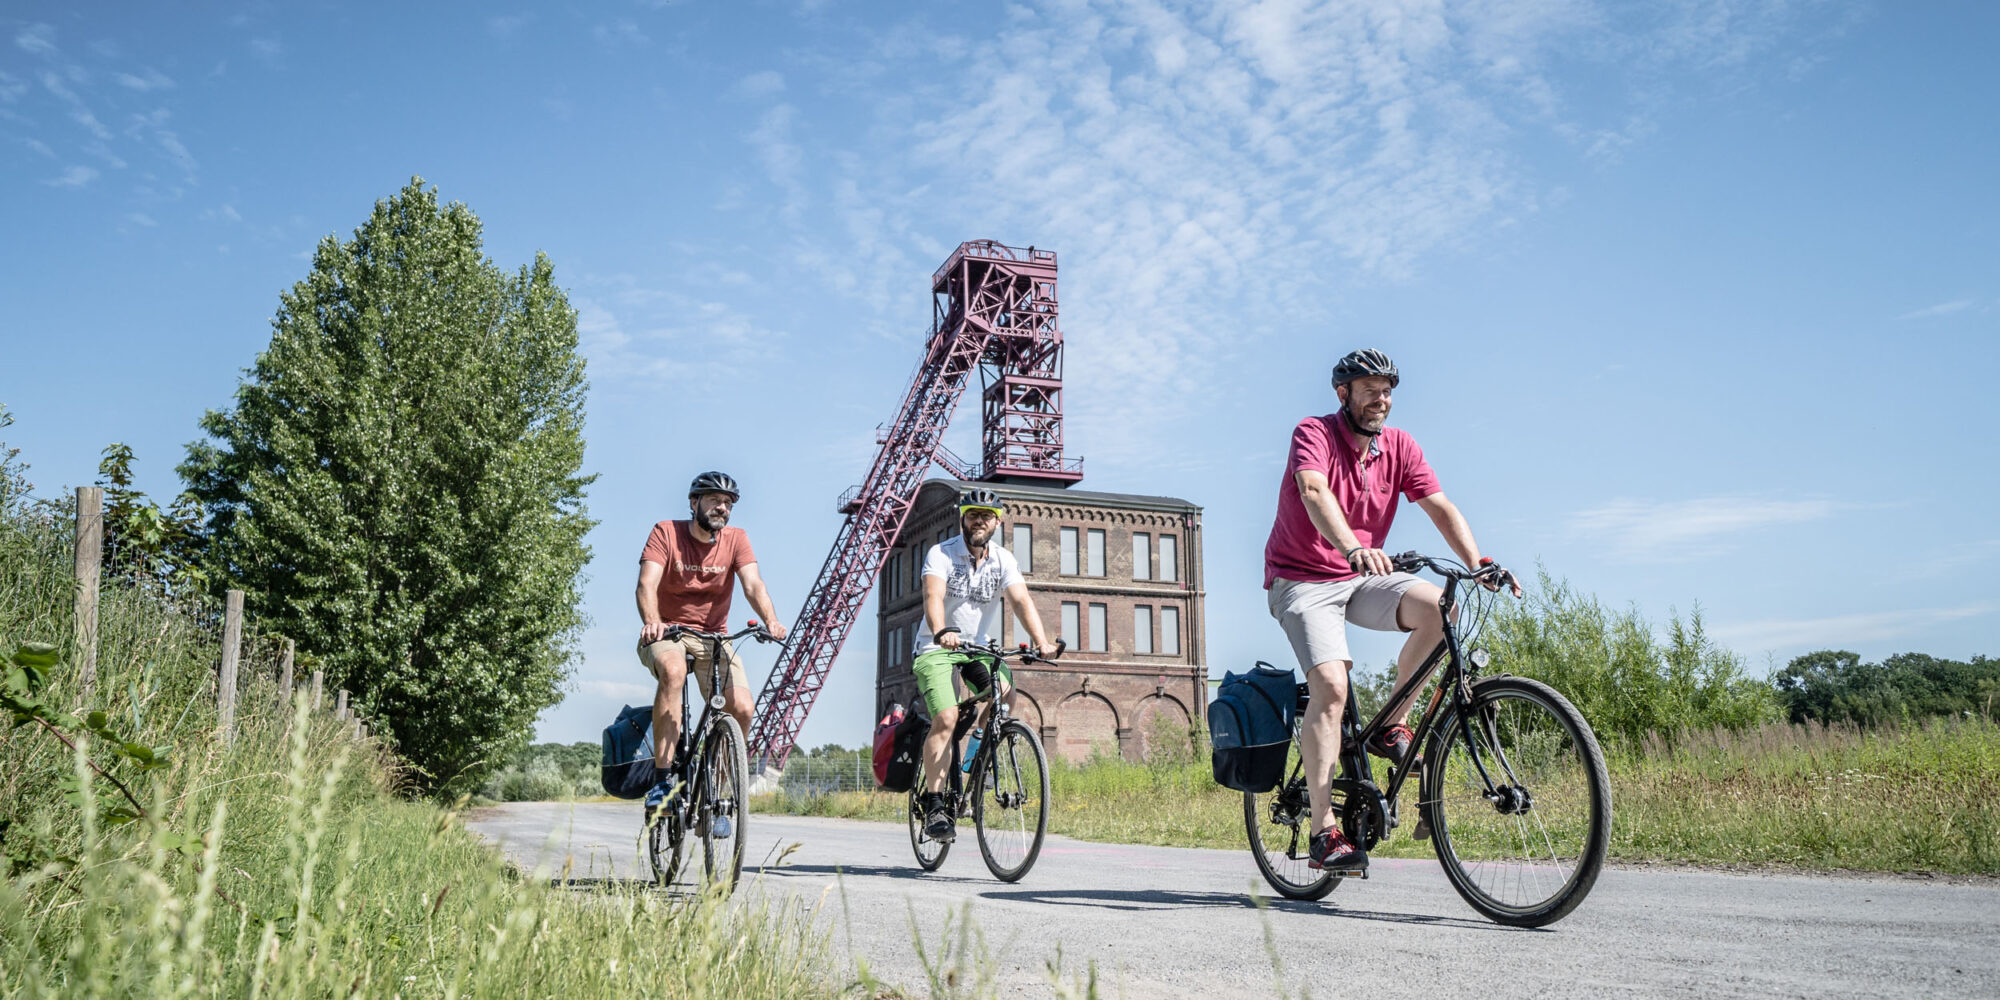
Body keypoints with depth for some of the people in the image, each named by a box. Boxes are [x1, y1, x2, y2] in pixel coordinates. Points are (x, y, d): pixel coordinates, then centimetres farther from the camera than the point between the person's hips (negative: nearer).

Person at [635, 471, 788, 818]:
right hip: (667, 633, -2)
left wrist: (771, 621, -35)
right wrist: (651, 621, -42)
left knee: (742, 708, -18)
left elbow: (753, 584, -15)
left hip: (713, 636, 3)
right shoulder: (666, 533, -7)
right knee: (673, 670, -37)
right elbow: (647, 583, -21)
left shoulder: (736, 539, 0)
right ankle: (664, 779, -32)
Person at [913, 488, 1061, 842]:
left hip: (980, 647, 4)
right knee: (946, 718, -22)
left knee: (1006, 694, -23)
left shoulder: (1003, 560, -1)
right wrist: (941, 632, -50)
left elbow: (1021, 600, -15)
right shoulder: (940, 554, -12)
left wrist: (1041, 641, -32)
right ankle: (933, 804, -15)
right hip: (937, 649, -4)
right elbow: (933, 596, -29)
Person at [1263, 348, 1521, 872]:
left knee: (1437, 606, -24)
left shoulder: (1398, 446, 1)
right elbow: (1315, 493, -33)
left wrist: (1479, 563, -24)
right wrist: (1353, 548, -51)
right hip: (1303, 579, -5)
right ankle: (1324, 832, -19)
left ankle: (1393, 727, -4)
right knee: (1331, 685, -23)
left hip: (1361, 578, 5)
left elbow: (1441, 507, -7)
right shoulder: (1314, 433, -14)